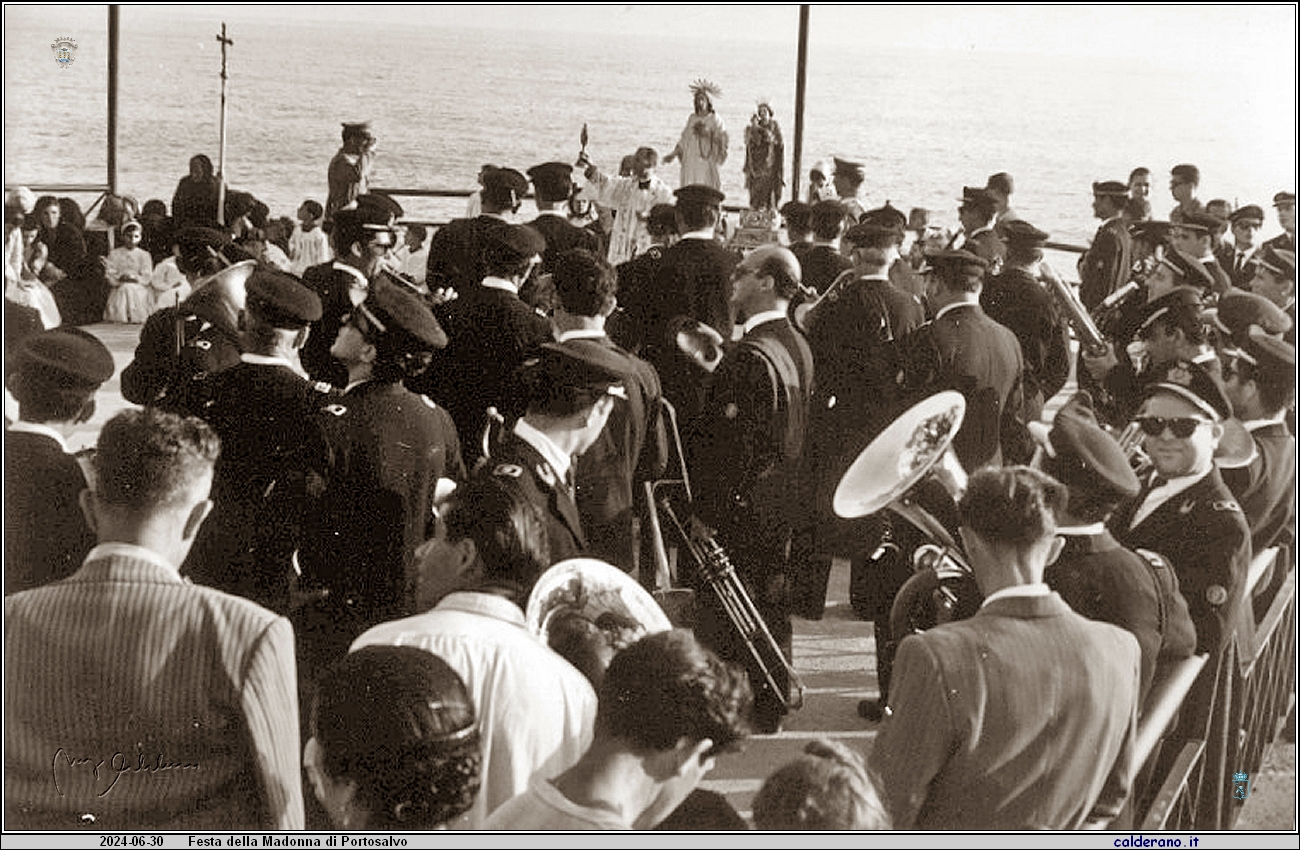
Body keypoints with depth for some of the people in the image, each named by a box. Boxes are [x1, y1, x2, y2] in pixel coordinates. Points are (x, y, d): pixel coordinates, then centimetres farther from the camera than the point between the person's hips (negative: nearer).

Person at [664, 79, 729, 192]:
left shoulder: (715, 119, -1)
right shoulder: (692, 118, 12)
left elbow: (724, 141, -8)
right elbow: (683, 141, 16)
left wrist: (708, 134, -18)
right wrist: (673, 154, 10)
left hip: (707, 162, -4)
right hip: (691, 163, 4)